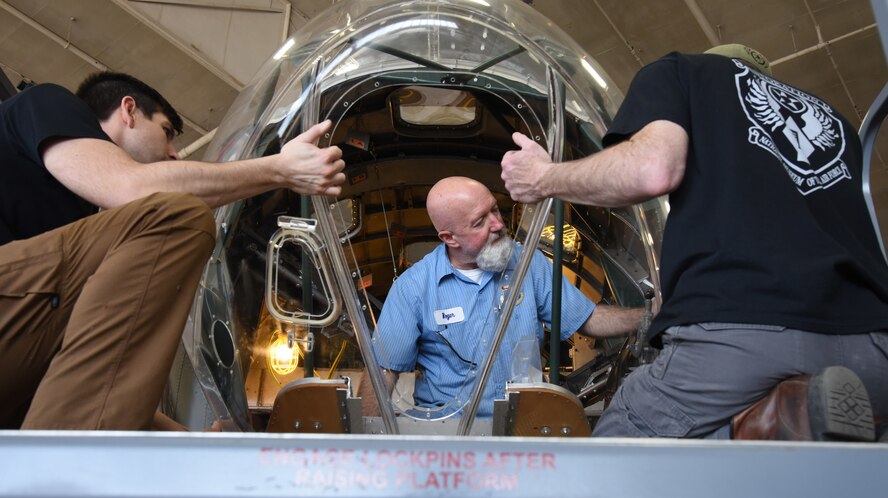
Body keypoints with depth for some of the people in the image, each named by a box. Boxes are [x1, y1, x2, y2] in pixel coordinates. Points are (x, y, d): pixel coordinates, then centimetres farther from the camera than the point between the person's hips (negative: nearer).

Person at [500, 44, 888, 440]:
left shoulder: (676, 72, 16)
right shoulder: (830, 116, 32)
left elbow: (652, 169, -6)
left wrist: (545, 180, 11)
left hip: (737, 328, -6)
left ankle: (769, 424, -12)